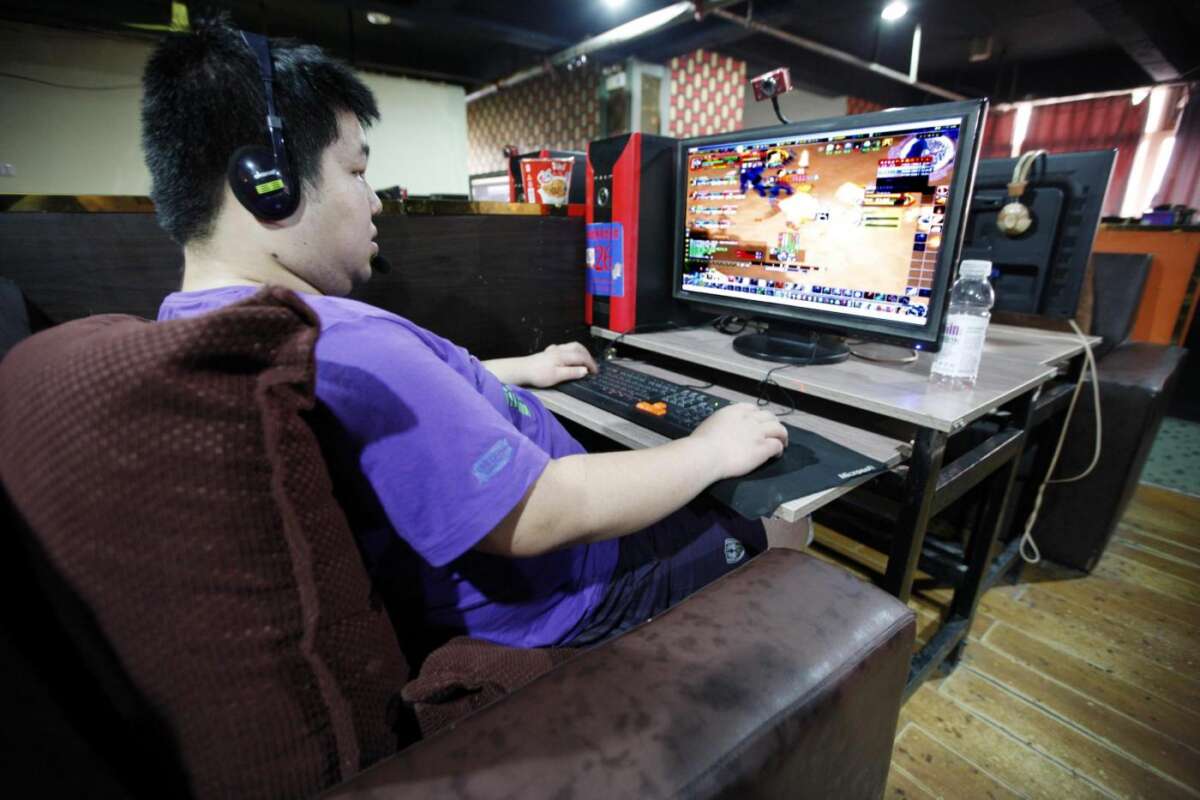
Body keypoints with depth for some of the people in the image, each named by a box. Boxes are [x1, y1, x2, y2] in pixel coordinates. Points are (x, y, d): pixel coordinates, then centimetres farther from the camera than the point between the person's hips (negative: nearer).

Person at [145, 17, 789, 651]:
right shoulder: (344, 351, -36)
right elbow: (545, 517, -33)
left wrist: (518, 370, 18)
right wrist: (710, 450, -17)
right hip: (551, 600, -8)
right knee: (762, 531, 13)